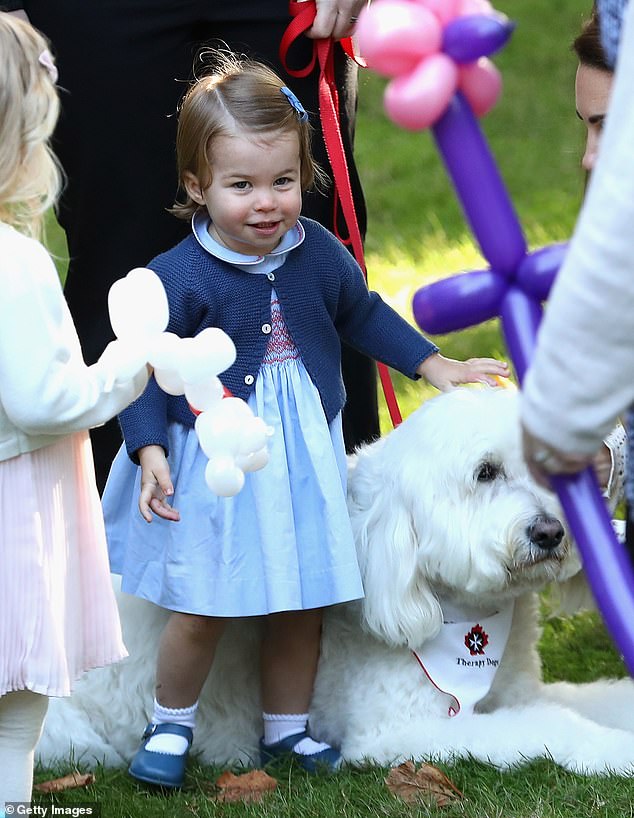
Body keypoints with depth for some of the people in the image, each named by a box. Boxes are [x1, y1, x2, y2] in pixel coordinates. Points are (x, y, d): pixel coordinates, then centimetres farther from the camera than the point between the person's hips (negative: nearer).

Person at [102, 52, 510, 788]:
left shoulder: (317, 252, -3)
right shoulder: (179, 278, -18)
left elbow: (363, 314, 15)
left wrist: (434, 365, 13)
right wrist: (149, 450, -24)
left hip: (303, 461, 4)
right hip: (213, 469, -4)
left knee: (301, 604, 13)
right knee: (201, 610, 0)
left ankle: (286, 726, 32)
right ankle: (169, 726, 24)